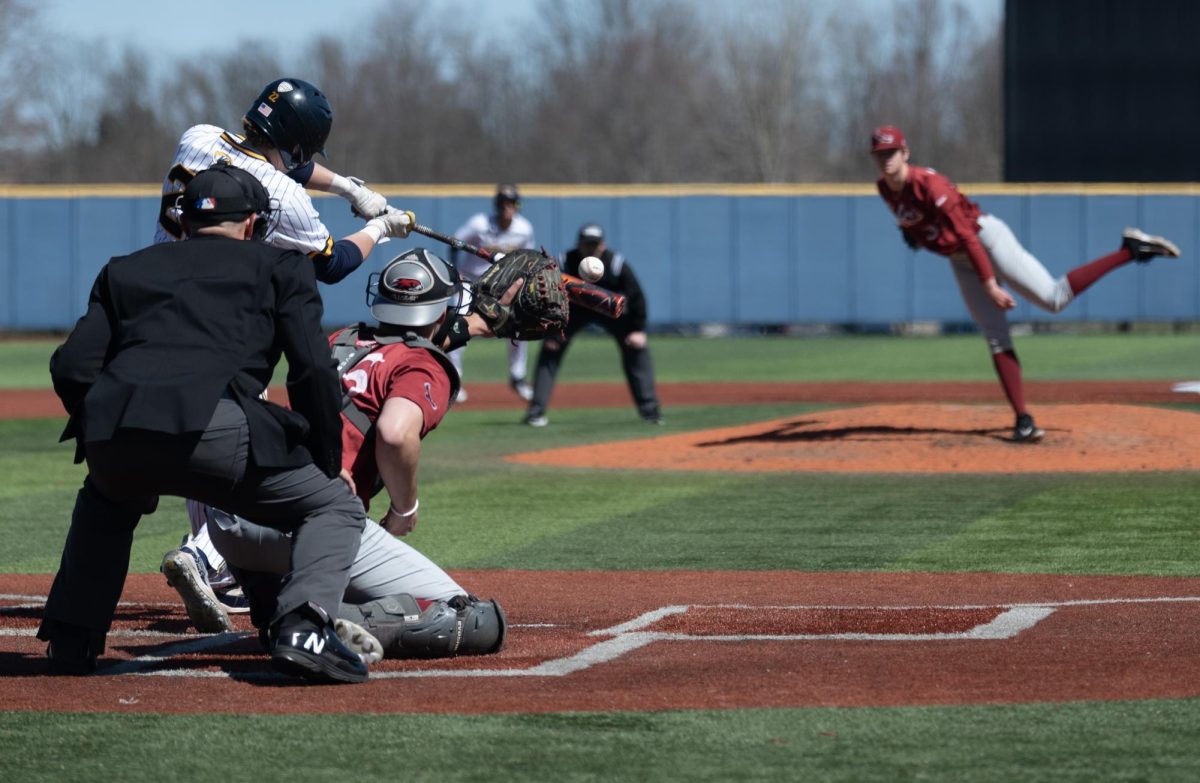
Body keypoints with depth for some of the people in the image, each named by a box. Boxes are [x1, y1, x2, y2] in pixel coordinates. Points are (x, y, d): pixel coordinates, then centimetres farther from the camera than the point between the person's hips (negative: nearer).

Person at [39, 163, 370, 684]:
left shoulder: (124, 270, 32)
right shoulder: (279, 267, 24)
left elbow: (71, 367, 20)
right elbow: (312, 371, 11)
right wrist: (331, 463, 21)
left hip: (111, 428, 4)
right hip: (206, 423, -4)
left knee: (105, 501, 40)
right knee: (335, 505, 15)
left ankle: (70, 638, 27)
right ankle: (303, 628, -11)